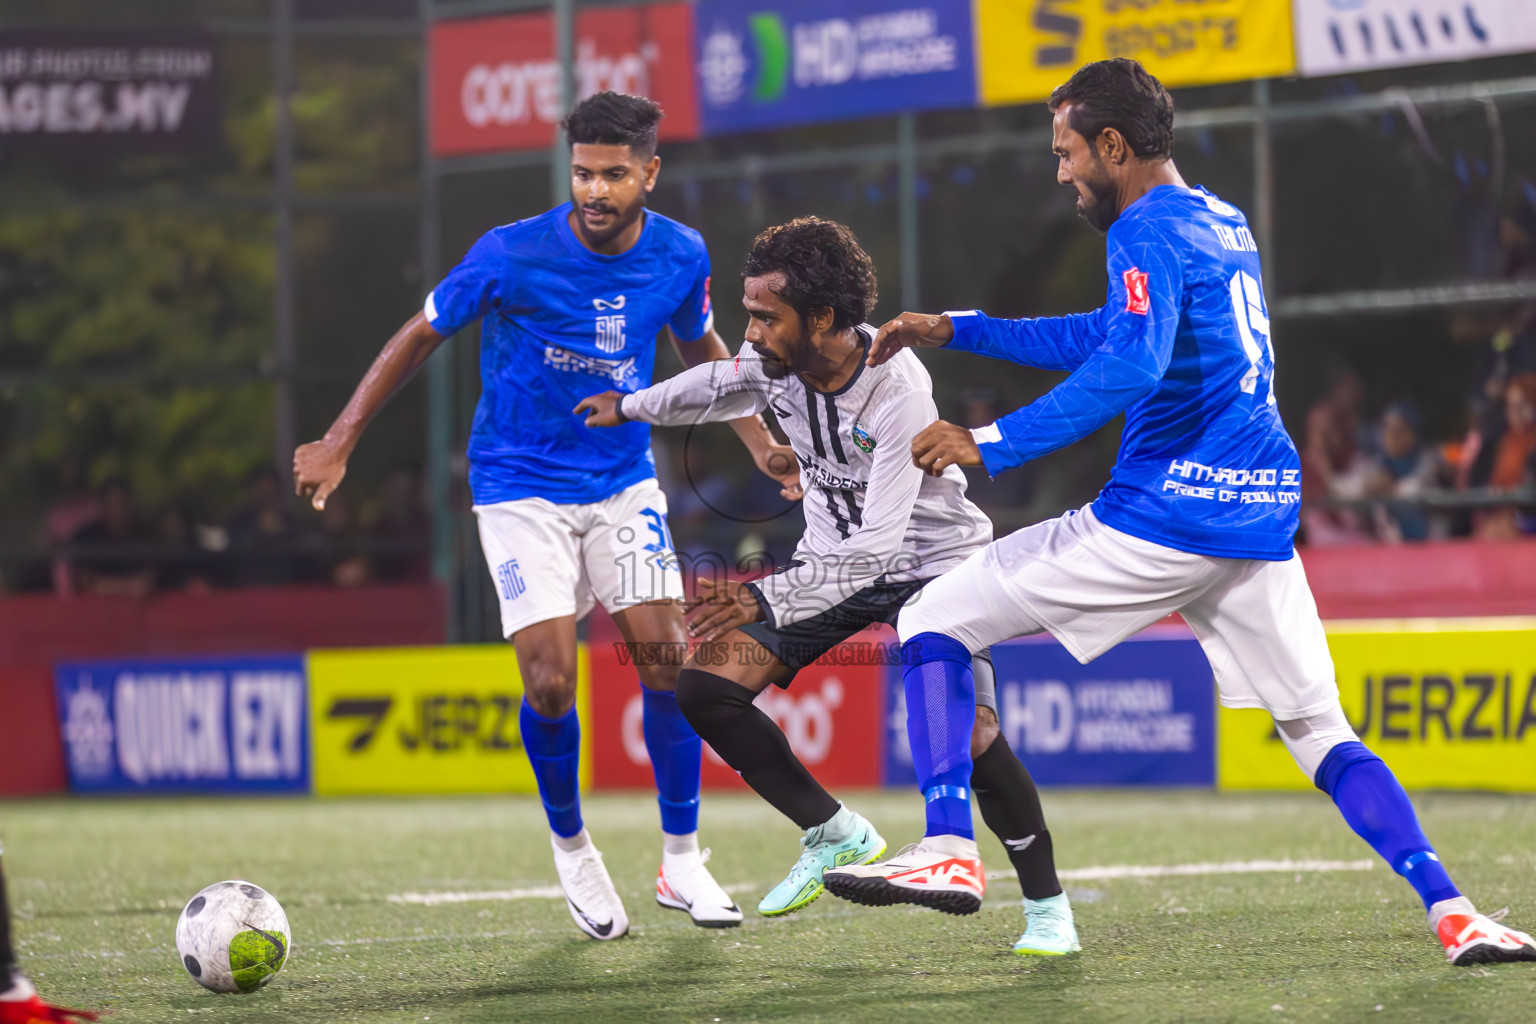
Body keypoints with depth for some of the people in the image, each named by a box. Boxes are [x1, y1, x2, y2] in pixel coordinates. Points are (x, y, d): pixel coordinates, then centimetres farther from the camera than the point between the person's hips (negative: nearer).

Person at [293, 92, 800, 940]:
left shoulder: (679, 257, -7)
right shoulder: (511, 256, -19)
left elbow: (700, 347, 15)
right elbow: (420, 337, -5)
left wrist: (761, 443, 10)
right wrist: (338, 444, -5)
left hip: (623, 480, 3)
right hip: (520, 485, -3)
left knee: (666, 657, -8)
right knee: (550, 683, -13)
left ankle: (681, 862, 8)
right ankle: (570, 848, 13)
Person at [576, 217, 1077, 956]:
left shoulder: (898, 392, -33)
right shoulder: (775, 360, -14)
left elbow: (877, 545, -36)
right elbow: (723, 386, 13)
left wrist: (769, 602, -41)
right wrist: (632, 407, 27)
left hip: (928, 557, -6)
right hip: (835, 555, 6)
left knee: (969, 733, -24)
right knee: (704, 687, -8)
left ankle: (1046, 903, -2)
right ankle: (835, 834, 7)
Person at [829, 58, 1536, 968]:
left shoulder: (1148, 230, -8)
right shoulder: (1224, 223, 20)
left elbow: (1129, 368, -25)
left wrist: (992, 443, -23)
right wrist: (958, 330, 32)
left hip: (1161, 516, -8)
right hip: (1261, 517, 8)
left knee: (934, 622, 1)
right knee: (1321, 732, 11)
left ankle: (948, 847, -10)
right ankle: (1449, 908, -5)